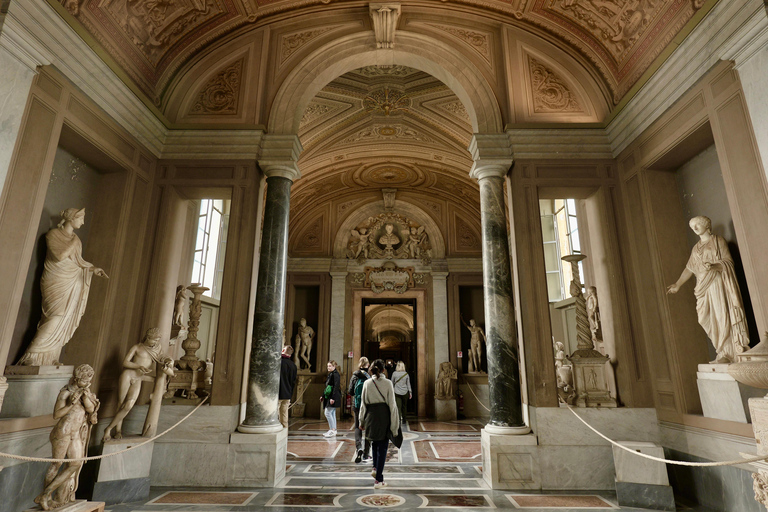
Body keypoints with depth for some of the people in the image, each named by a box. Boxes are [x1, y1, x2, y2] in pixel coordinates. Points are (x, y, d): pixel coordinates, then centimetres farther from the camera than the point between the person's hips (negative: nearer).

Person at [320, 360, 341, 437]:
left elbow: (336, 387, -19)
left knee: (328, 413, -10)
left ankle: (332, 430, -5)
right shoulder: (330, 374, 16)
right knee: (332, 413, 12)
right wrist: (323, 396, 21)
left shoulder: (335, 374, -13)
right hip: (329, 396, 10)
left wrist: (333, 398, -24)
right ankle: (333, 430, 17)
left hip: (333, 397, -10)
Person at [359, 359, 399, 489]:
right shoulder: (388, 383, -6)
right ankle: (378, 479, 8)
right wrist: (394, 424, 1)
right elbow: (392, 404, -5)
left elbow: (363, 403, 5)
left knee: (375, 443, 27)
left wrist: (362, 421, 15)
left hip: (371, 417, 2)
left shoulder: (367, 383, 0)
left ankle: (375, 468, 20)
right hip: (384, 416, -2)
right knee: (382, 447, 7)